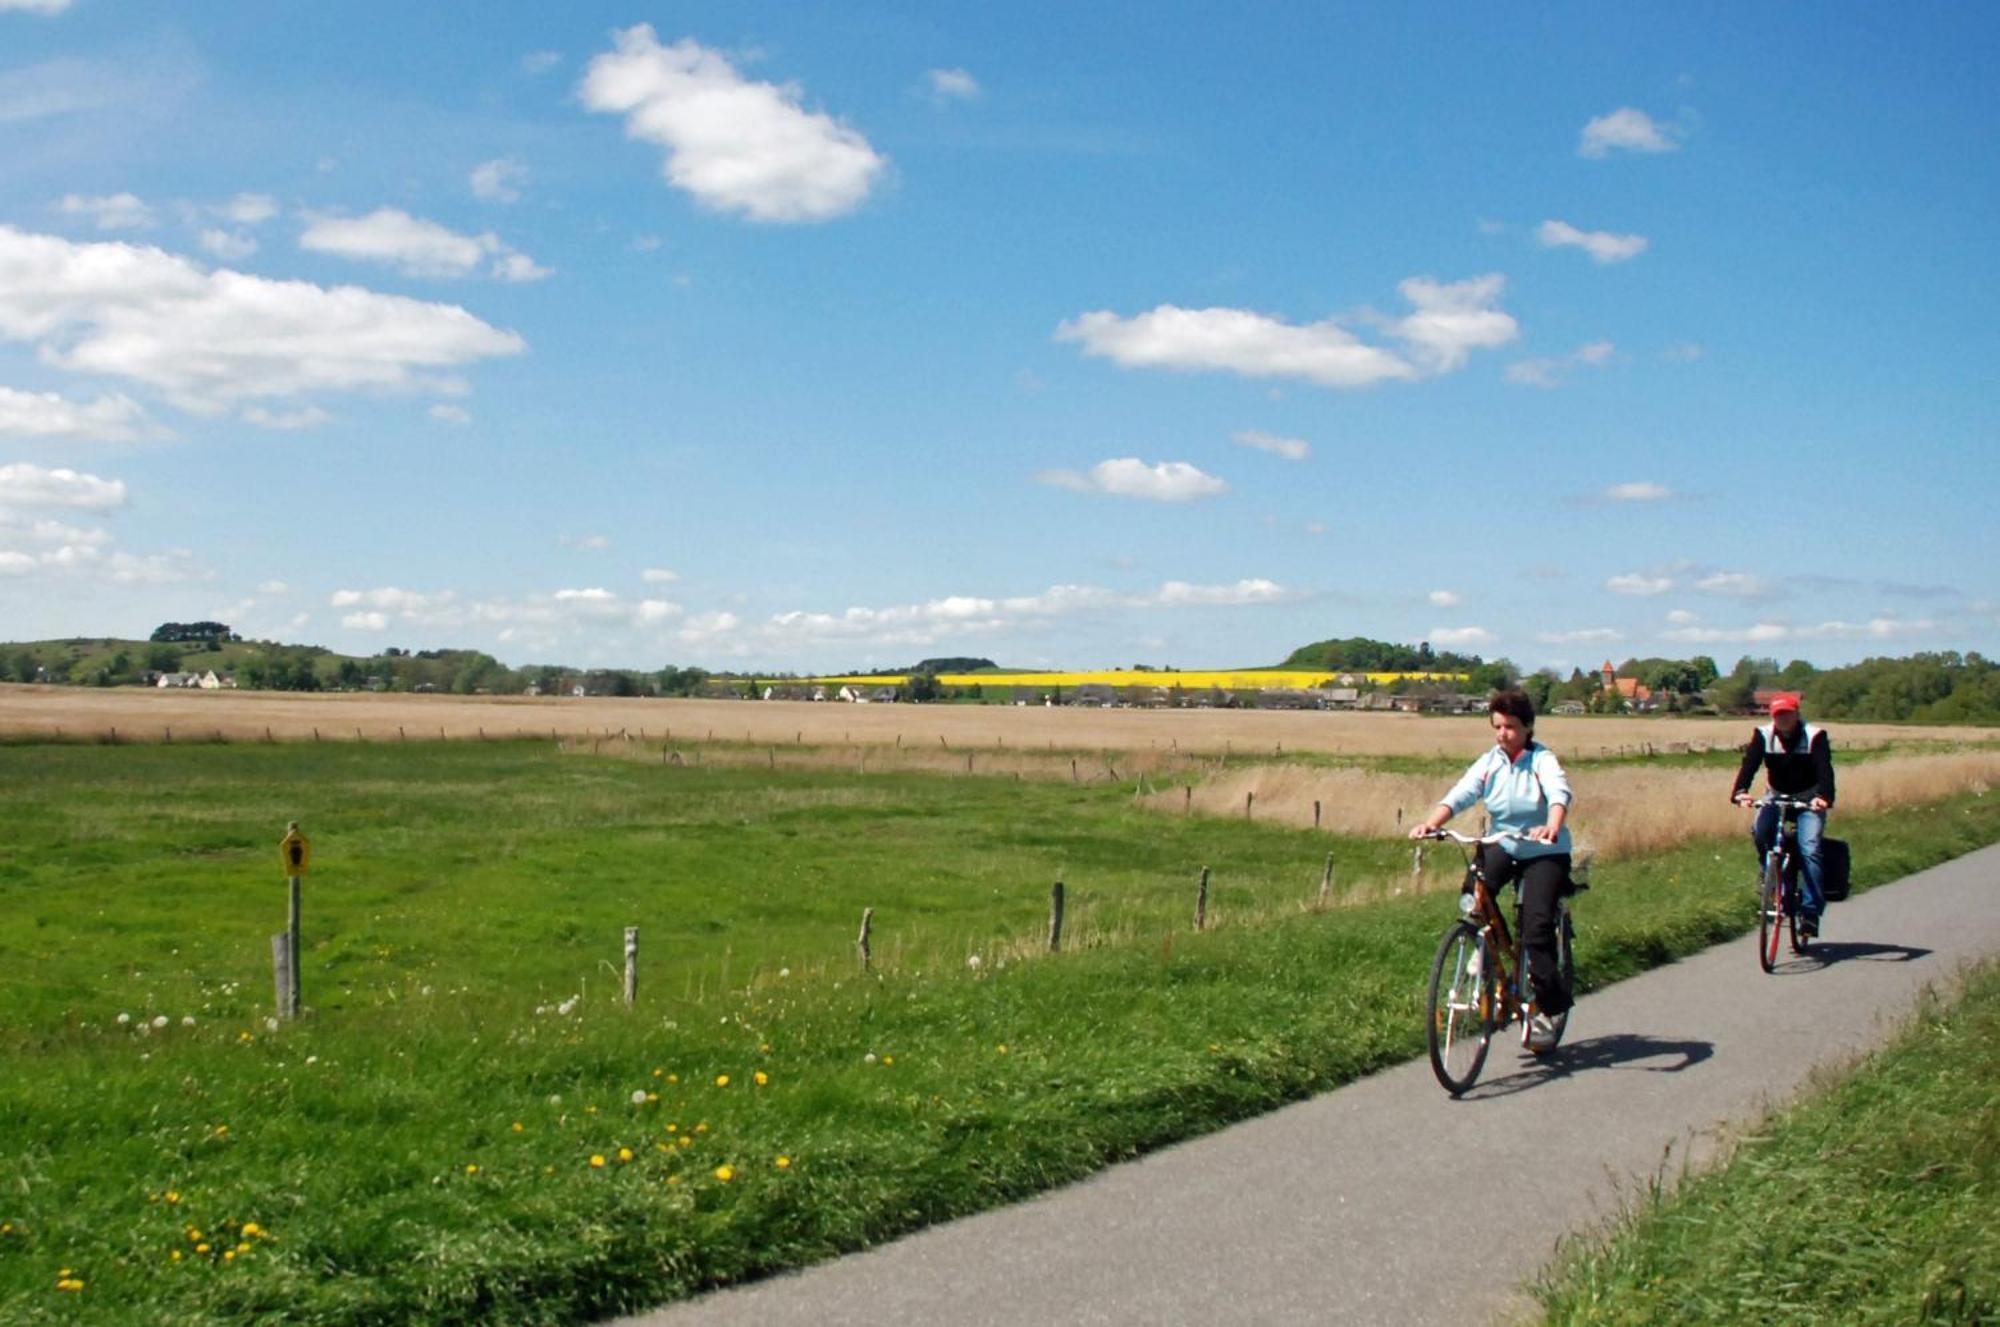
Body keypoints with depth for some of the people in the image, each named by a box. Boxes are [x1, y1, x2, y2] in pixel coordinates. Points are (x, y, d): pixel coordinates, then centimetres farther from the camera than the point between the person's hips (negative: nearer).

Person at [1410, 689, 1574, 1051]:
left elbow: (1559, 794, -32)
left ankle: (1547, 1007, -1)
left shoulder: (1542, 760, -14)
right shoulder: (1489, 763, -4)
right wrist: (1432, 823, -36)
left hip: (1545, 852, -4)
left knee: (1536, 925, -16)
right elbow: (1458, 796, -16)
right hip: (1501, 845, 4)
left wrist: (1552, 828, -54)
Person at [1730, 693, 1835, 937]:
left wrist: (1823, 797, -48)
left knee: (1809, 850, -21)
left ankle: (1810, 912, -18)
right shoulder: (1763, 736, -8)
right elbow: (1749, 764, -22)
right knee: (1759, 831, -28)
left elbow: (1824, 769, -27)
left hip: (1809, 800, -2)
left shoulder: (1815, 736, -14)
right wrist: (1740, 791, -42)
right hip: (1777, 798, 2)